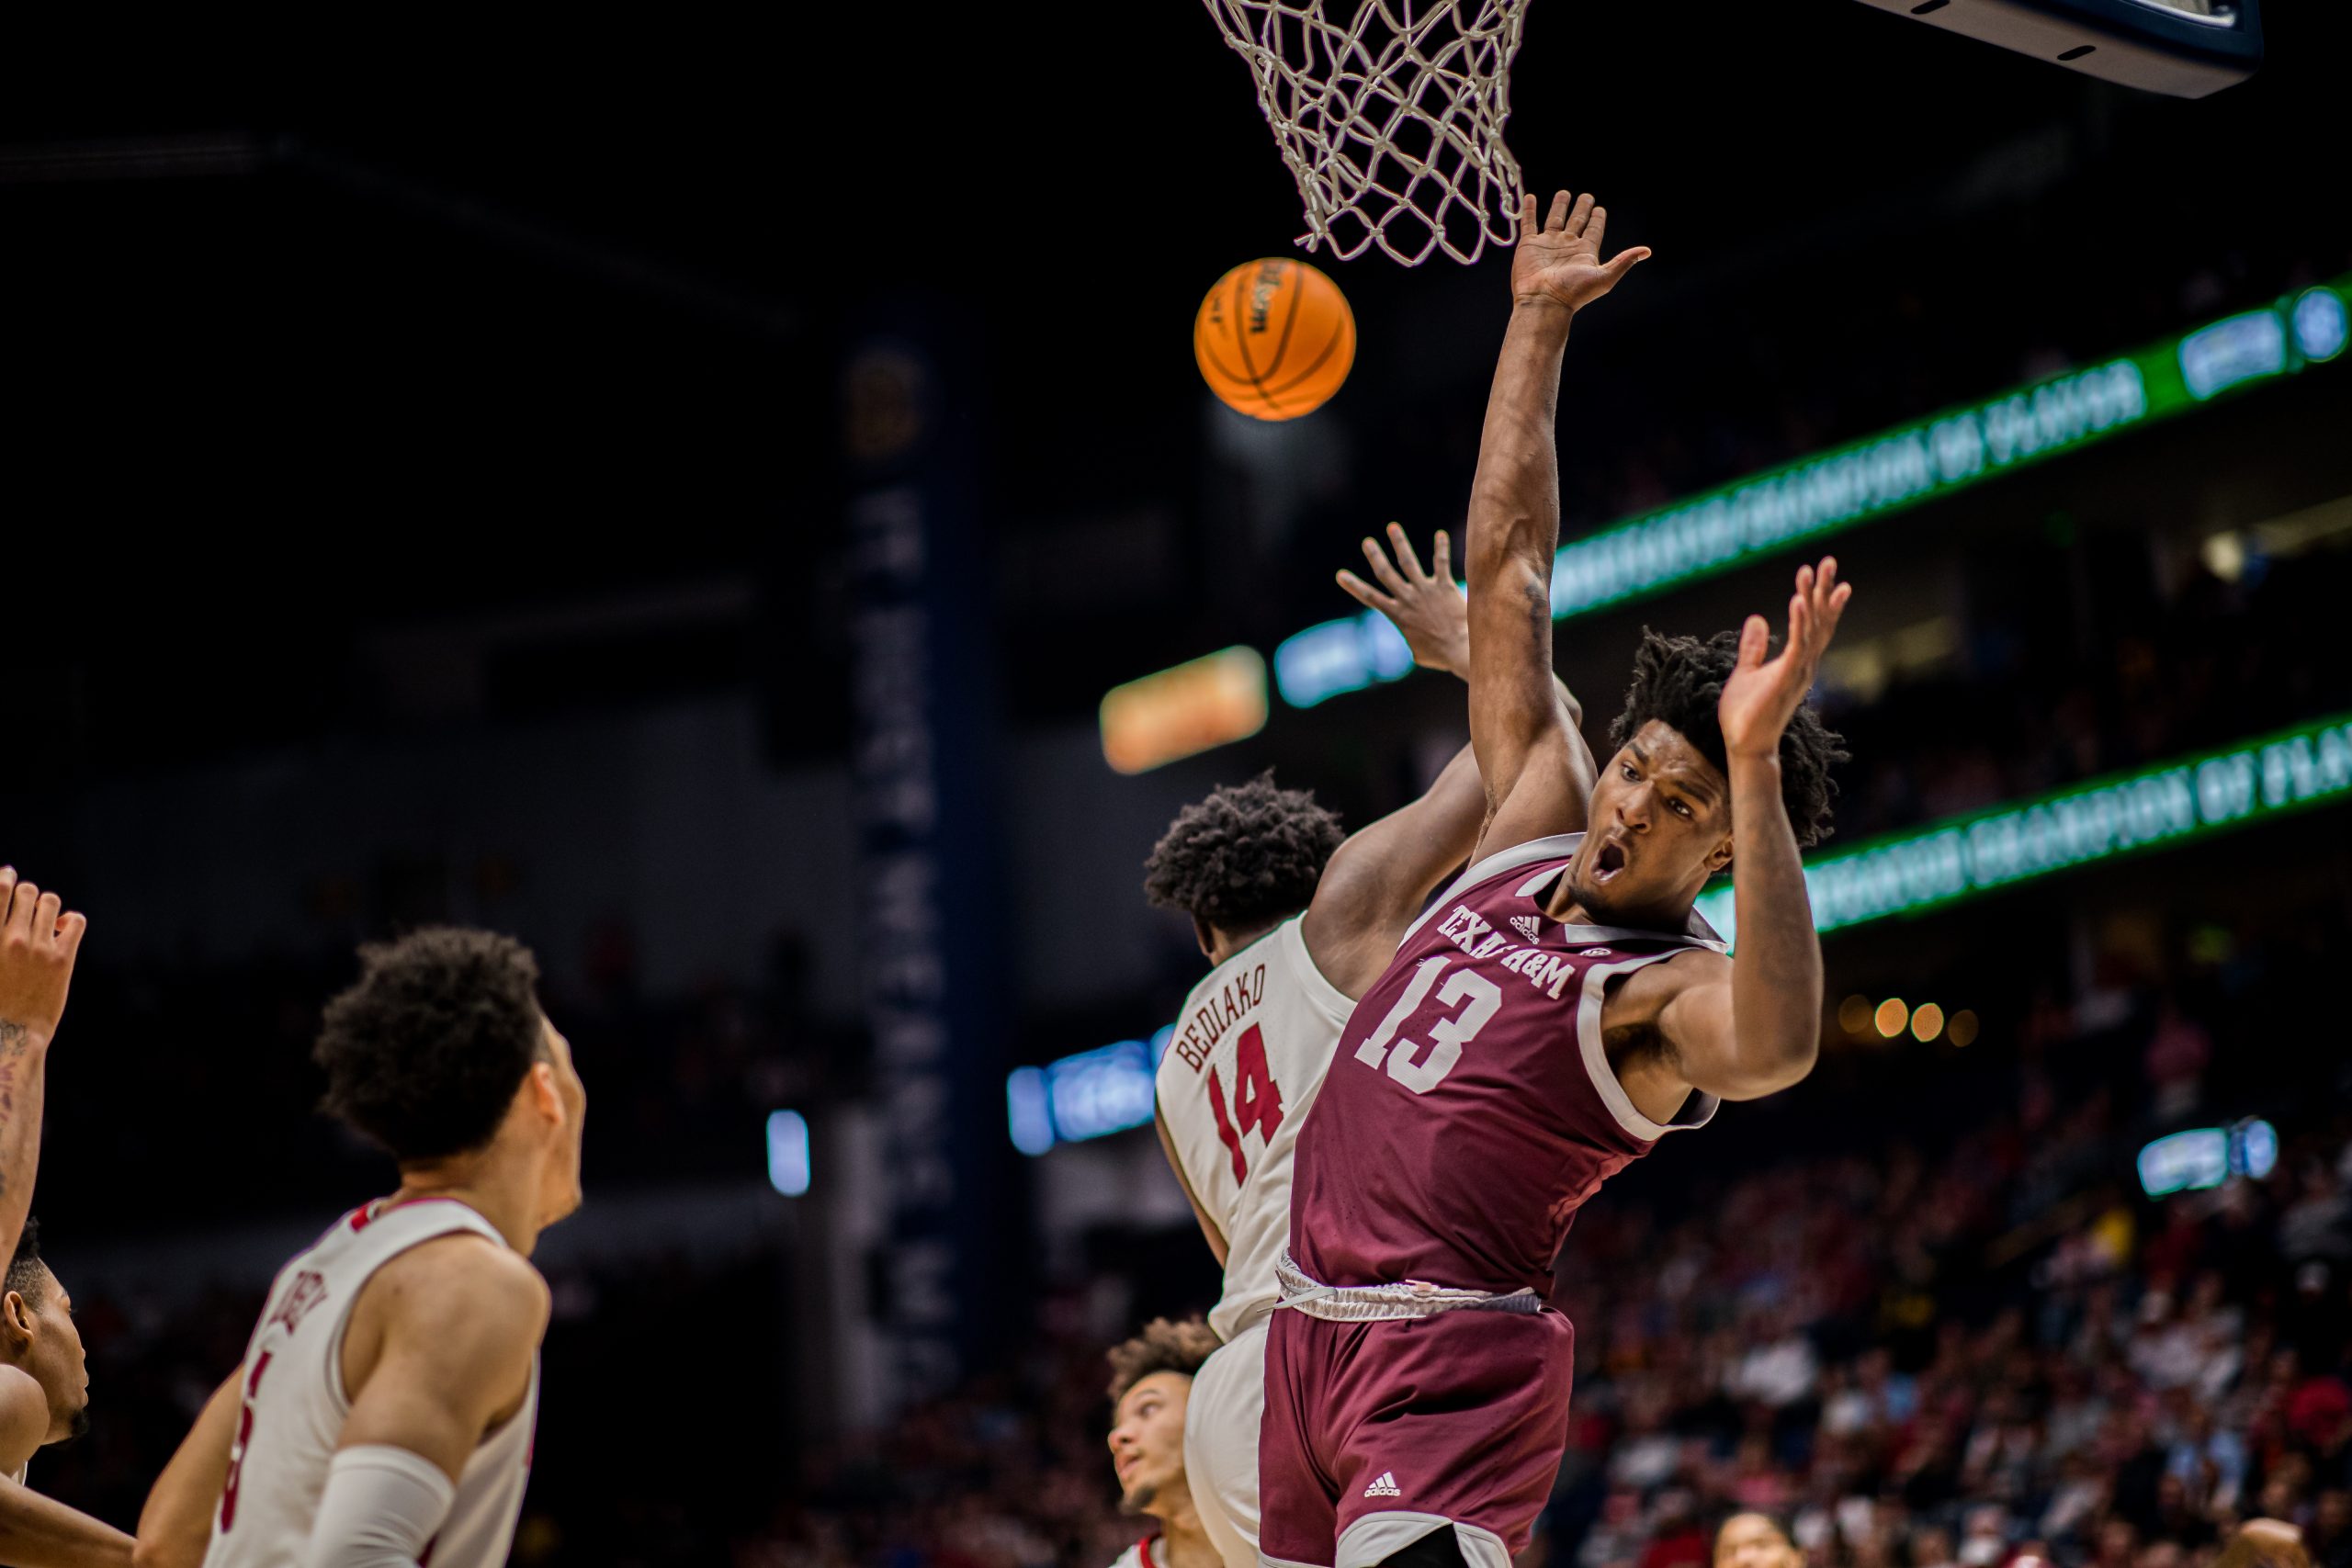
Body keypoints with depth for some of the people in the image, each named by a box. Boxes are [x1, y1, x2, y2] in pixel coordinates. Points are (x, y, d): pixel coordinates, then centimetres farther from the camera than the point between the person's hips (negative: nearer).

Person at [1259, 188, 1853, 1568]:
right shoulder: (1533, 826, 8)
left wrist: (1755, 766, -45)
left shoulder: (1673, 987, -13)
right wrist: (1539, 323, 13)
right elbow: (1509, 566, 13)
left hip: (1456, 1362, -8)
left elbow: (1772, 1050, -39)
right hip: (1312, 1334, 8)